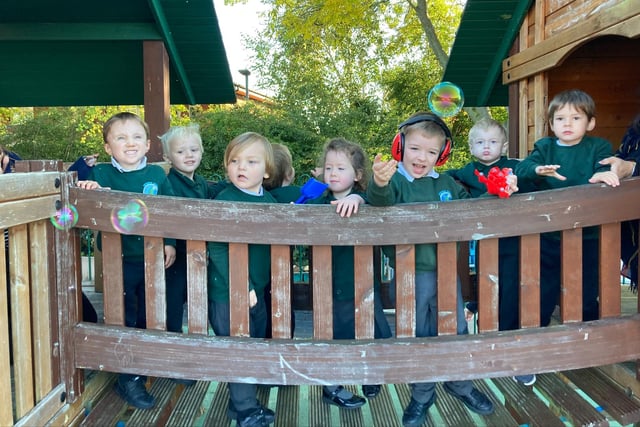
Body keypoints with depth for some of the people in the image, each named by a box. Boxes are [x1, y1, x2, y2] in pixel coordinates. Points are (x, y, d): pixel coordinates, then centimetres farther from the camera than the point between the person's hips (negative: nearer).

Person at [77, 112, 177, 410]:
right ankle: (128, 381, 18)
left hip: (152, 259, 2)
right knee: (124, 320, 5)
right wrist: (88, 188, -24)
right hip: (119, 259, -2)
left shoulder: (157, 175, 1)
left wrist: (170, 243, -3)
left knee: (148, 317, 14)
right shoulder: (101, 174, -4)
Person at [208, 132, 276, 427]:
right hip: (227, 292, -7)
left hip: (256, 290, 7)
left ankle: (243, 403, 36)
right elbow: (217, 250, -21)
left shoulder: (269, 200, 4)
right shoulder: (224, 201, -17)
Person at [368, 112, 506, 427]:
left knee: (456, 330, 17)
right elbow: (380, 200, -32)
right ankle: (422, 396, 28)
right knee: (417, 336, 10)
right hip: (411, 274, -4)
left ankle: (460, 385, 39)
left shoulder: (446, 183, 8)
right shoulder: (395, 180, -10)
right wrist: (378, 184, -56)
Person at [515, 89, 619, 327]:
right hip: (548, 238, 1)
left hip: (586, 238, -1)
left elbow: (605, 170, -15)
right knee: (541, 297, 11)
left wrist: (599, 176, -39)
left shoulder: (598, 147, 3)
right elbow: (521, 169, -10)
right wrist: (537, 169, -32)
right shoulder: (544, 147, 6)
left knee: (586, 298, 11)